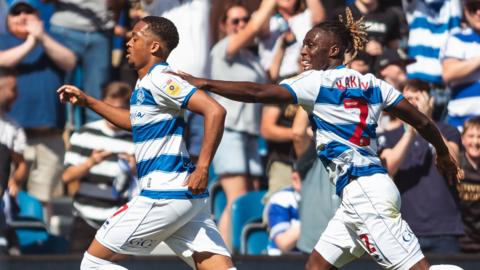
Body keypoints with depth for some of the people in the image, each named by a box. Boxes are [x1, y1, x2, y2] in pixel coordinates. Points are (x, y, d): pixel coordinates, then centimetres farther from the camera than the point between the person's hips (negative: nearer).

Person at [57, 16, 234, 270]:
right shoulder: (145, 83, 17)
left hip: (164, 194, -9)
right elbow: (135, 120, 37)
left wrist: (203, 167, -24)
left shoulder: (159, 80, -12)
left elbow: (214, 111, -22)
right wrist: (88, 101, 32)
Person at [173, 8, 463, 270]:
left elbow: (257, 93, -12)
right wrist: (444, 154, 33)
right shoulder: (371, 83, 13)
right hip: (361, 194, 8)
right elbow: (421, 121, 16)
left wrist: (203, 83, -5)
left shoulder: (318, 82, -7)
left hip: (363, 192, -8)